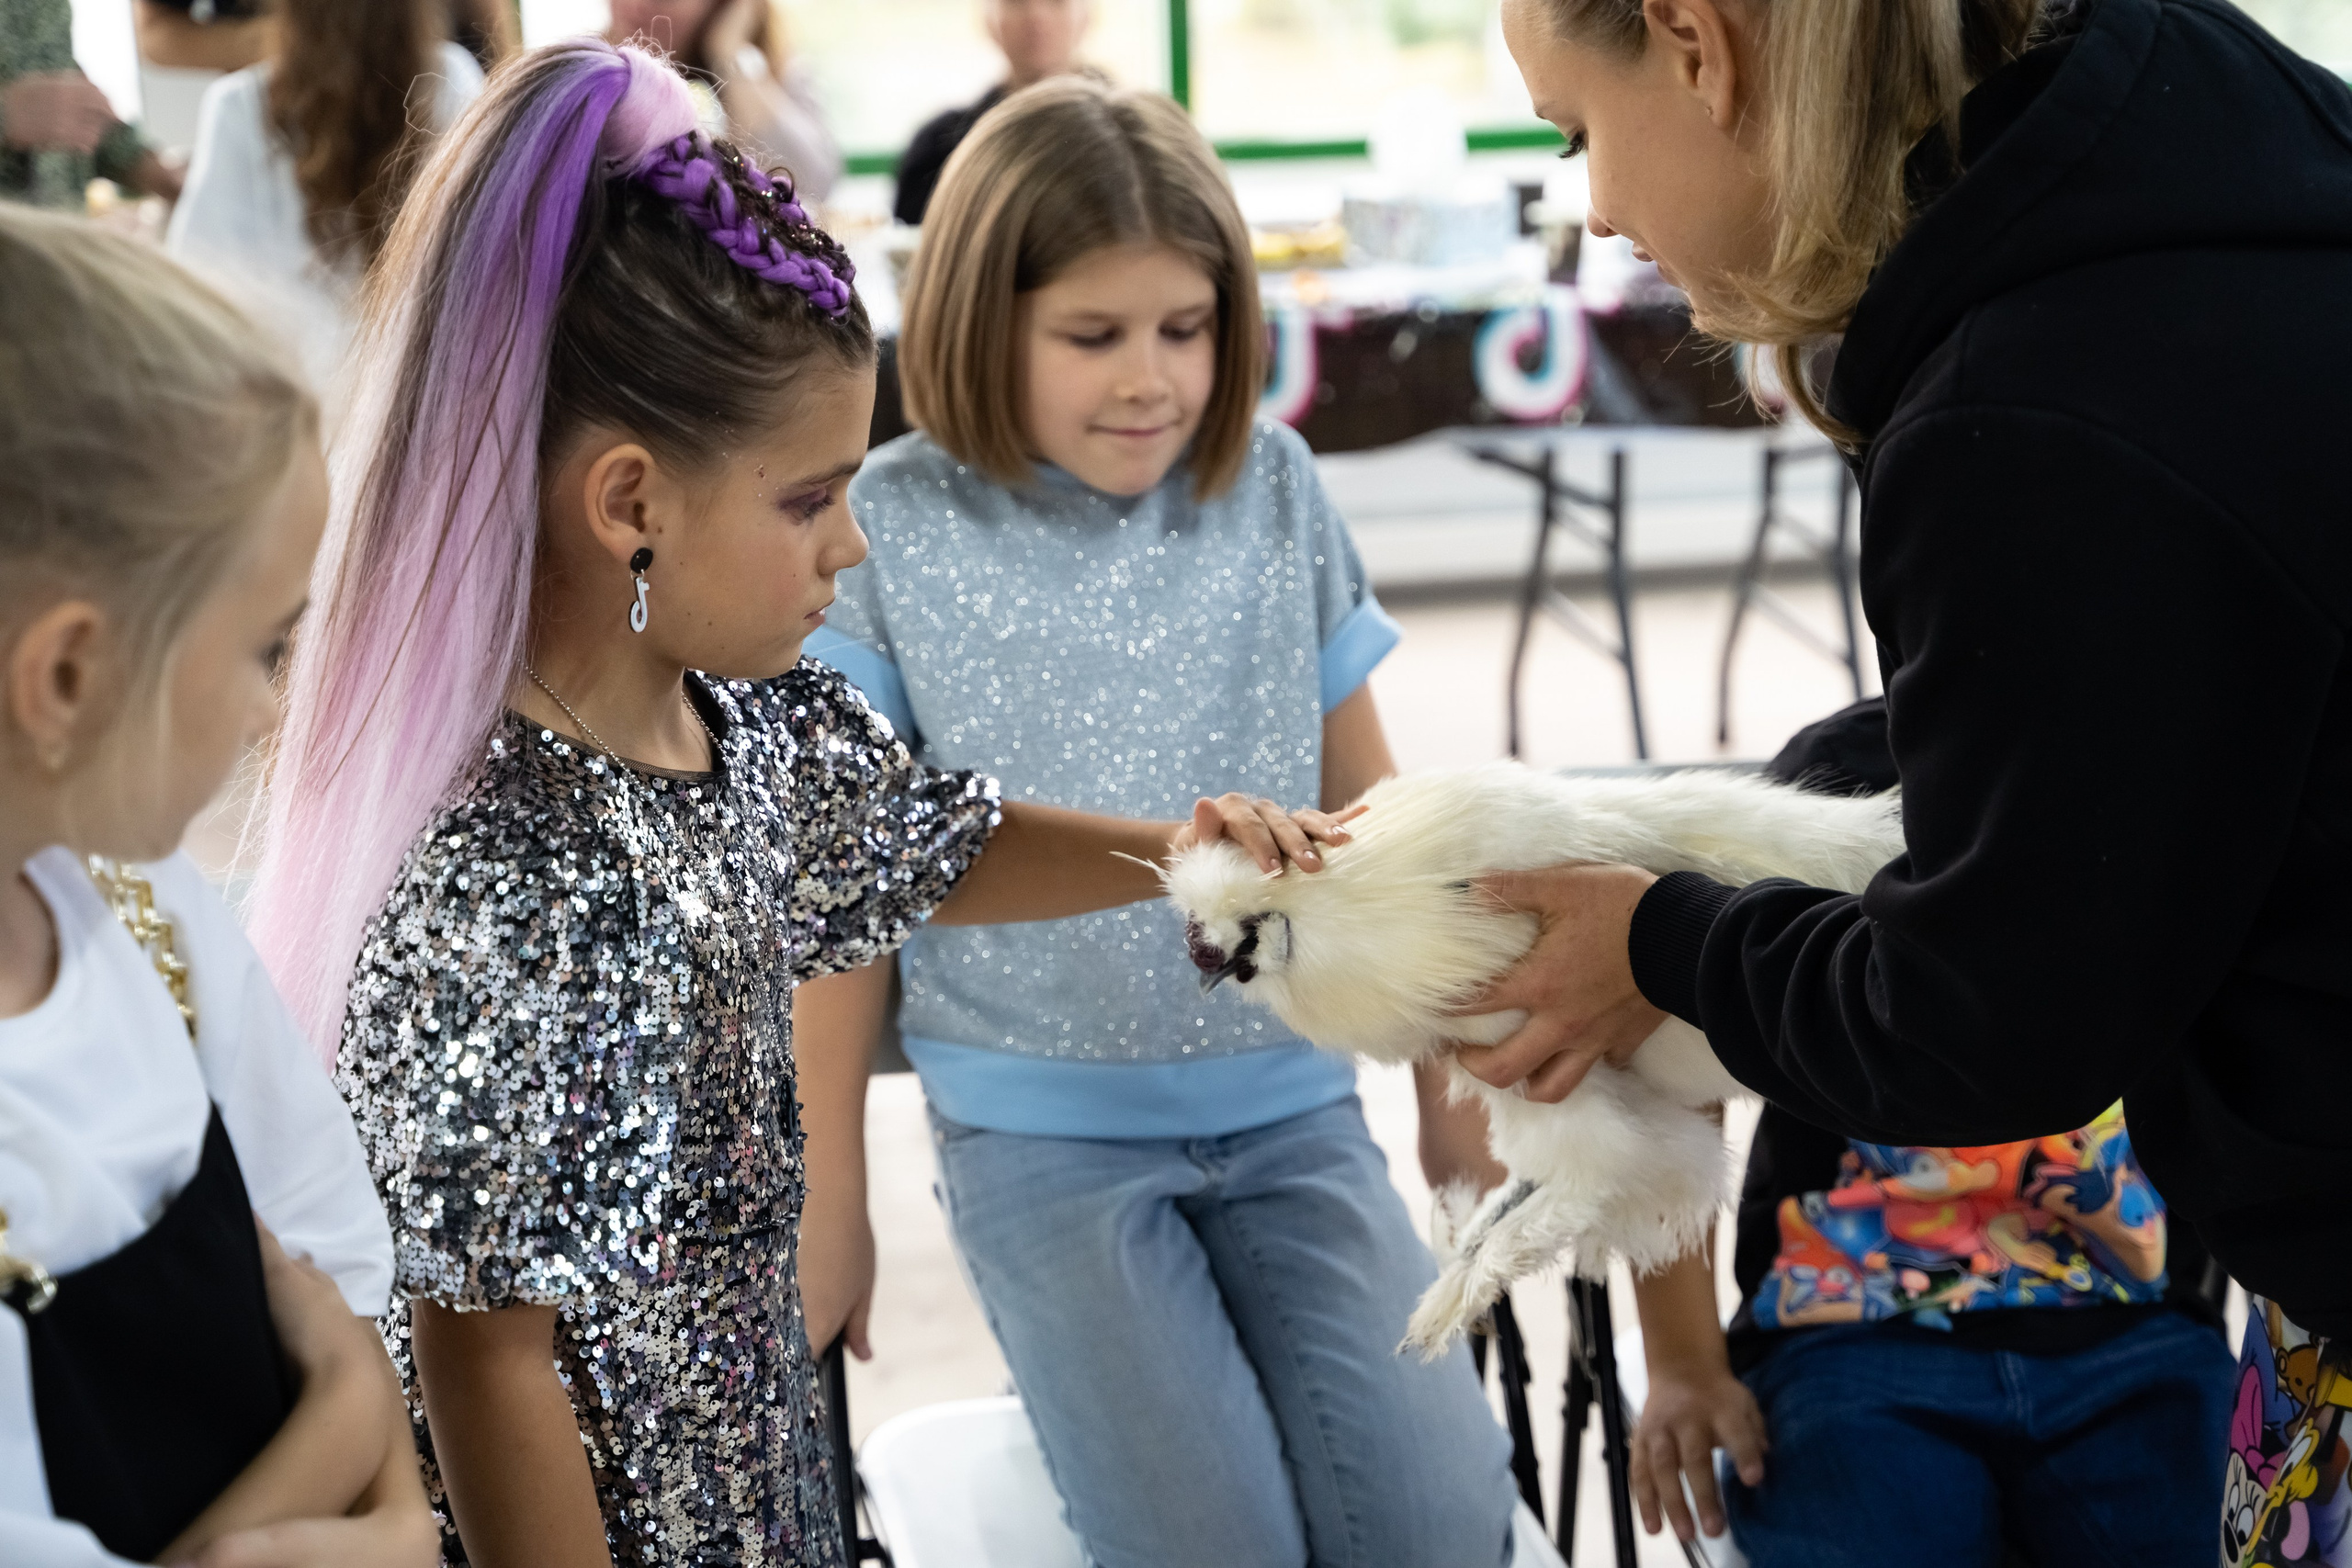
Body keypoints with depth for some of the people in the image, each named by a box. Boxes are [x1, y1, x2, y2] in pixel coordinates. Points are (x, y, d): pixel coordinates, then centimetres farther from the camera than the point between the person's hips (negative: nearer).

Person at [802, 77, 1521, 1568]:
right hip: (1045, 1136, -2)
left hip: (1291, 1109, 2)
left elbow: (1367, 811, 10)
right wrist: (829, 1193, 2)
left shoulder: (1274, 490, 2)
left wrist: (1451, 1079, 12)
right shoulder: (895, 529, -5)